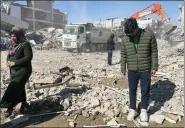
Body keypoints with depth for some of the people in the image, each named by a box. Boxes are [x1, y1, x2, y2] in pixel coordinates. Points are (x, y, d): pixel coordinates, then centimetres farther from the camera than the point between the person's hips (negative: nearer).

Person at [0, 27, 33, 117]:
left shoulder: (25, 44, -13)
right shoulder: (12, 46, 12)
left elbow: (28, 57, -21)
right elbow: (9, 56, 20)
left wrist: (15, 63, -22)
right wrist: (8, 61, -5)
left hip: (23, 70, -8)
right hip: (13, 71, 8)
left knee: (14, 88, -11)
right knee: (19, 87, 16)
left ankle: (10, 106, -2)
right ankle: (24, 102, 32)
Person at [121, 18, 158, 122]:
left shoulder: (149, 35, -8)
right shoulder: (125, 39, -2)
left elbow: (154, 52, -3)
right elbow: (123, 55, 5)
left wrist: (154, 67, -5)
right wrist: (123, 68, 6)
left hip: (145, 70, -1)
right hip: (132, 71, 2)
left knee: (145, 91, 8)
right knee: (132, 91, 11)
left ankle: (144, 110, 27)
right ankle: (133, 110, 27)